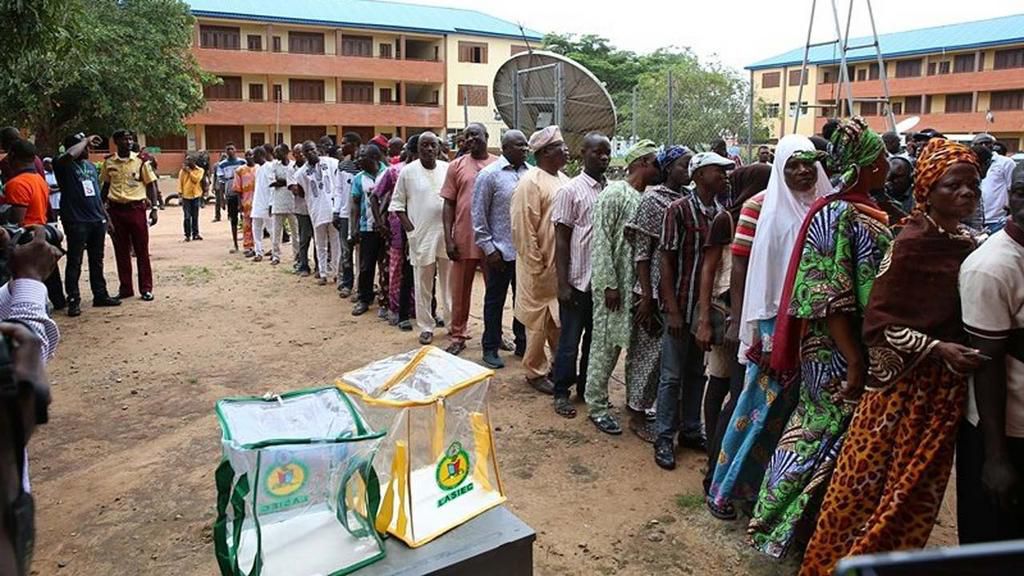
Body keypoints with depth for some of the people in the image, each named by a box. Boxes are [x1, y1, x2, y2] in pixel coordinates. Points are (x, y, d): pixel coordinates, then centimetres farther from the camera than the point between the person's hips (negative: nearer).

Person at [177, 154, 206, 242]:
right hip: (186, 196, -1)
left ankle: (195, 234, 14)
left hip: (196, 196, 1)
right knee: (187, 217, -2)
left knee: (195, 216, 7)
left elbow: (196, 179, -13)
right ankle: (187, 235, 1)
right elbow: (180, 182, 1)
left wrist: (189, 171, -12)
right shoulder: (183, 170, 4)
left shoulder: (199, 170, 2)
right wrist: (180, 192, -9)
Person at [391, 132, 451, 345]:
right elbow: (397, 203, 1)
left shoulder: (448, 169, 4)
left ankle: (451, 319, 26)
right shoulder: (408, 171, -3)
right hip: (421, 235, -2)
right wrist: (410, 227, -7)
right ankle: (426, 326, 15)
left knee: (449, 279, 11)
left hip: (447, 232, 2)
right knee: (423, 283, 4)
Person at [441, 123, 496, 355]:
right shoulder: (457, 166, 2)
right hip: (464, 238, 0)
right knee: (461, 289, 8)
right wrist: (448, 239, -5)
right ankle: (458, 335, 19)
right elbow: (449, 204, 2)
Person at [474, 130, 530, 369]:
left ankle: (522, 344, 28)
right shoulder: (489, 174, -6)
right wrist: (489, 249, -9)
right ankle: (490, 348, 19)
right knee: (495, 300, 7)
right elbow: (478, 216, -6)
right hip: (501, 251, -4)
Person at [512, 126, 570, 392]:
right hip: (542, 268, -7)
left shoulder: (563, 179, 10)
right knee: (539, 322, 6)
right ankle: (536, 372, 21)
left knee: (560, 320, 16)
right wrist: (537, 267, -17)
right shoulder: (531, 182, -15)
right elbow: (523, 229, -18)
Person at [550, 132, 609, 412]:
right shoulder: (570, 191, -7)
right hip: (578, 281, -4)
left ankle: (587, 388, 30)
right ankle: (562, 393, 20)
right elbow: (561, 240, -8)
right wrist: (563, 284, -12)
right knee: (570, 341, 6)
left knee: (596, 339, 15)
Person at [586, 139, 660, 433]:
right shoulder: (615, 193, -9)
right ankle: (597, 406, 15)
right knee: (607, 345, 2)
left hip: (641, 284, 6)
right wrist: (609, 284, -16)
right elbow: (602, 241, -13)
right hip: (615, 284, -6)